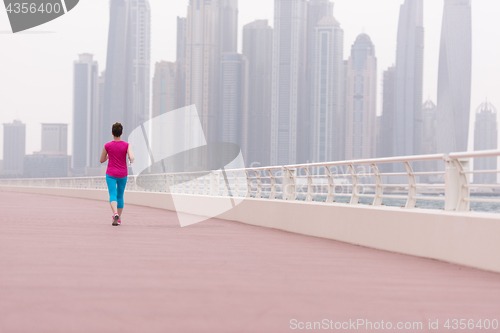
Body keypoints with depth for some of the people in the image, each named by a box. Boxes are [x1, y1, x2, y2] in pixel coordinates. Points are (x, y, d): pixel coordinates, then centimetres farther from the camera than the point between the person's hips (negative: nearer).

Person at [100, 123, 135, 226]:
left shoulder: (107, 146, -7)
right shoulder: (126, 145, -7)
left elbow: (102, 160, 3)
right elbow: (132, 157, -20)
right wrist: (131, 160, 4)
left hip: (111, 175, -2)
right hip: (123, 174, 2)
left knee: (113, 196, -8)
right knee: (120, 196, 18)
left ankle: (115, 214, -34)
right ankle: (119, 218, 25)